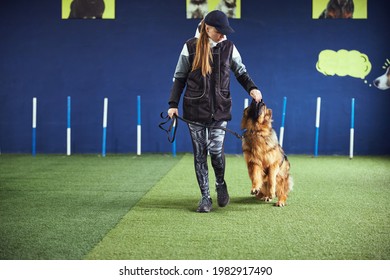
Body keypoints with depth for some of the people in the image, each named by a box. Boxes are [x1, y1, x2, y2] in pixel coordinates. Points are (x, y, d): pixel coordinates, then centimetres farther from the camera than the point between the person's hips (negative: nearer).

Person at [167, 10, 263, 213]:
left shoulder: (229, 47, 2)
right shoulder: (191, 46, -2)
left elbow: (241, 73, 10)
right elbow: (179, 78, 3)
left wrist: (252, 88, -9)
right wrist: (173, 104, -2)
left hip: (220, 108, 0)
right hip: (195, 109, 0)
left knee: (216, 150, -10)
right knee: (199, 153, 2)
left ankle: (221, 184, 19)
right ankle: (205, 196, 12)